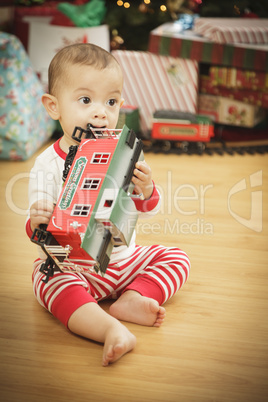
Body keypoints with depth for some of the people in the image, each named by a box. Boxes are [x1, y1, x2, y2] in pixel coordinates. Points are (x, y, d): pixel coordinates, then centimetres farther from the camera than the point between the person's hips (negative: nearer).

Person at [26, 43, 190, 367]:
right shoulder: (48, 164, -14)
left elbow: (148, 210, -1)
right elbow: (38, 228, -13)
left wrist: (146, 191, -23)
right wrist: (36, 223, -37)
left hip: (123, 257, 4)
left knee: (176, 258, 0)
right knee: (51, 284, -32)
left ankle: (131, 298, -18)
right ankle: (111, 329, -44)